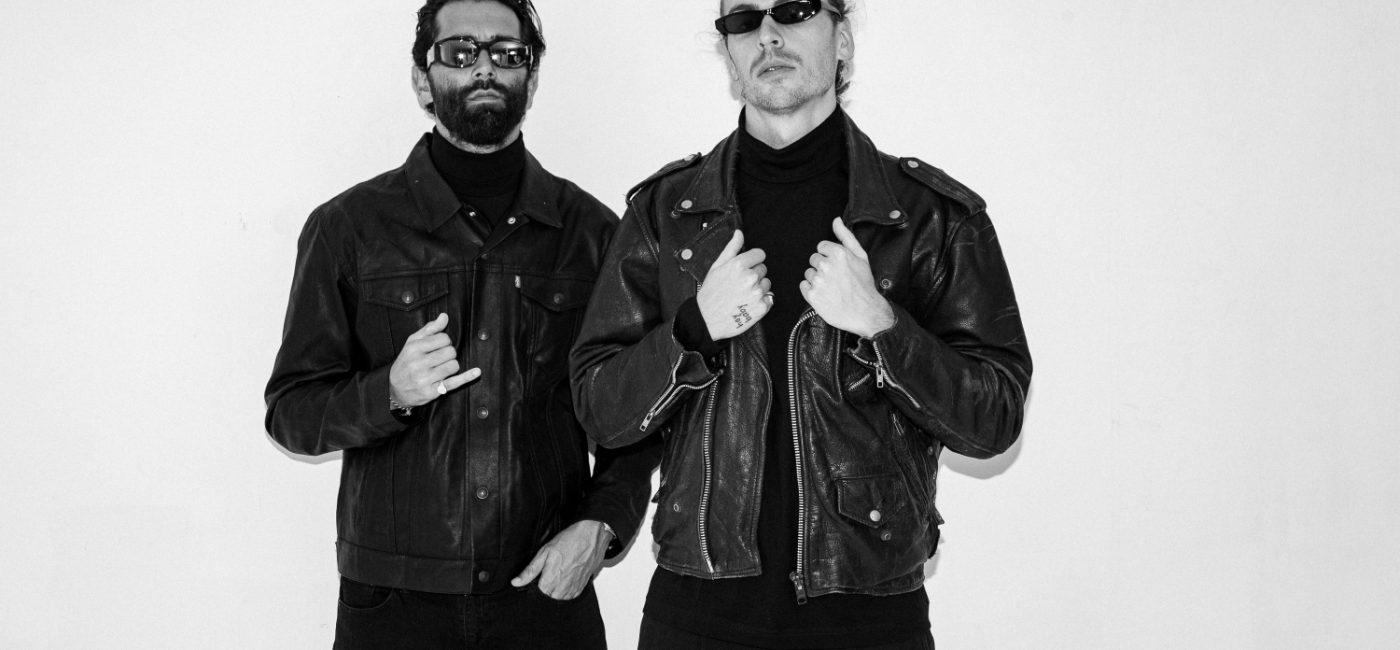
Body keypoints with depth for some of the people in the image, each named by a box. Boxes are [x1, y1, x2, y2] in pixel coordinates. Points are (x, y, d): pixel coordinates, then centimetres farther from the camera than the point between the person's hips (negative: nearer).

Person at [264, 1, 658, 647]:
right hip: (392, 598, -1)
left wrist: (601, 523, -5)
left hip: (548, 590, 1)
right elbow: (289, 412, 0)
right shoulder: (348, 227, 0)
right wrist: (391, 392, -18)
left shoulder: (591, 230, 4)